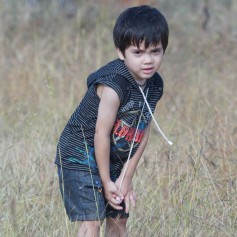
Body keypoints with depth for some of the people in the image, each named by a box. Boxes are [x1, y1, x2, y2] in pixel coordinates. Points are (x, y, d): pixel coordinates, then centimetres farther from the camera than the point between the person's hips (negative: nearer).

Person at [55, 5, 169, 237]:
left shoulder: (155, 85, -5)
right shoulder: (113, 86, -30)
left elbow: (143, 133, -2)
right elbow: (102, 134, -25)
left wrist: (126, 177, -4)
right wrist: (106, 181, -16)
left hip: (114, 160, 8)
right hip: (81, 157, -8)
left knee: (119, 217, 13)